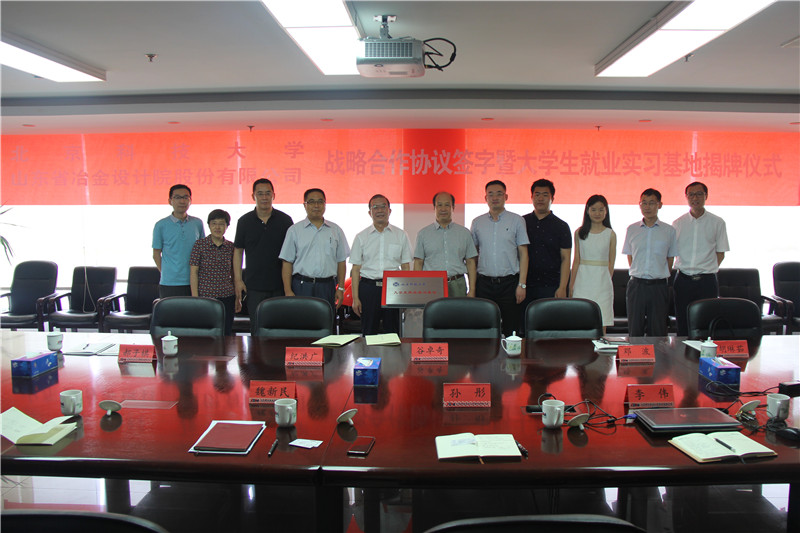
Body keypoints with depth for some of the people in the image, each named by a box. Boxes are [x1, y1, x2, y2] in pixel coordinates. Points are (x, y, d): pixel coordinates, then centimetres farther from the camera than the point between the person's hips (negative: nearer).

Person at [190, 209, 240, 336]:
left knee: (226, 334, 4)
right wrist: (195, 298, -6)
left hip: (227, 298, 2)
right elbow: (193, 272, -1)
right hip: (204, 296, -2)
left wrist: (238, 298, 11)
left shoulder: (231, 247, 6)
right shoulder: (200, 244, -1)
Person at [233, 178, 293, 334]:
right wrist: (238, 280, 0)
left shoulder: (285, 220, 3)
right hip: (254, 286, 0)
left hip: (280, 286, 0)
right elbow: (238, 251, 8)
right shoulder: (244, 221, 6)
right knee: (256, 327, 3)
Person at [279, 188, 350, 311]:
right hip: (301, 286, -1)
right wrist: (288, 291, -6)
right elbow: (287, 262, 3)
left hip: (327, 287, 2)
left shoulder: (336, 230, 12)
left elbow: (341, 261, 12)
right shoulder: (294, 230, 7)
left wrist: (341, 289, 5)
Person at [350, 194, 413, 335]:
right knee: (369, 333, 4)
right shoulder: (361, 237, 8)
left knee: (394, 333, 2)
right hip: (368, 287, 0)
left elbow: (406, 267, 9)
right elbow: (356, 269, 6)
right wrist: (355, 298, -2)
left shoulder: (401, 235, 8)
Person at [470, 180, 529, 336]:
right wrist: (472, 285, 5)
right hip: (484, 283, 2)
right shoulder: (477, 222, 9)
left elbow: (523, 254, 2)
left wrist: (522, 284, -6)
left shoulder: (517, 220, 3)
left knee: (511, 330, 0)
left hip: (509, 282, -1)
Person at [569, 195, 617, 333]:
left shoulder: (610, 234, 4)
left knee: (601, 325, 0)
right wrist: (571, 284, 5)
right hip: (583, 280, 0)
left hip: (602, 281, 0)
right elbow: (576, 260, 7)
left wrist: (607, 282, 2)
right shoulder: (579, 233, 6)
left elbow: (611, 263, 6)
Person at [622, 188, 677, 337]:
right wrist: (639, 274, 5)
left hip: (659, 286, -1)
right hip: (637, 284, 1)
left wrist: (660, 275, 5)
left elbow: (670, 259, 10)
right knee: (634, 331, 3)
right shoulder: (632, 229, 7)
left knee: (658, 332, 3)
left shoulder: (669, 230, 4)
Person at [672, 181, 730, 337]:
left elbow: (720, 253, 6)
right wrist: (683, 269, 2)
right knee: (682, 324, 6)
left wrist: (708, 270, -3)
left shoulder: (717, 223, 3)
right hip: (683, 280, 2)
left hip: (706, 281, -1)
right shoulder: (678, 223, 7)